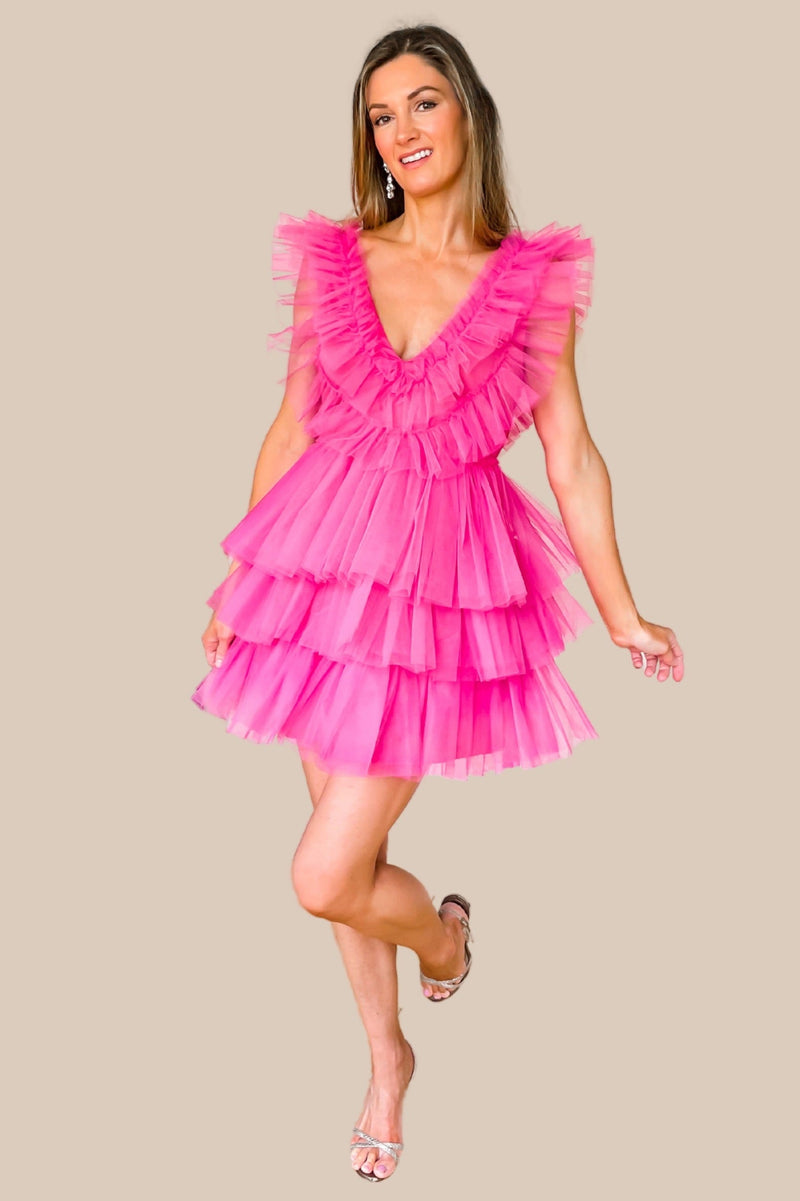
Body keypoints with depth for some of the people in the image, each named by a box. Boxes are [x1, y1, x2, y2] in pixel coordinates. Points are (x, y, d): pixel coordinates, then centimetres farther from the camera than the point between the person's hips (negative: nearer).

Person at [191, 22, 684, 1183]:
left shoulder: (533, 282, -1)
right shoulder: (331, 261, 4)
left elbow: (572, 457, 2)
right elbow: (291, 428, 10)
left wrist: (623, 614, 4)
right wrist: (239, 584, 13)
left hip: (444, 576, -3)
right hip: (324, 560, 3)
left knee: (325, 880, -6)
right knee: (350, 853, 13)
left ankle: (443, 929, 29)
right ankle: (387, 1056, 38)